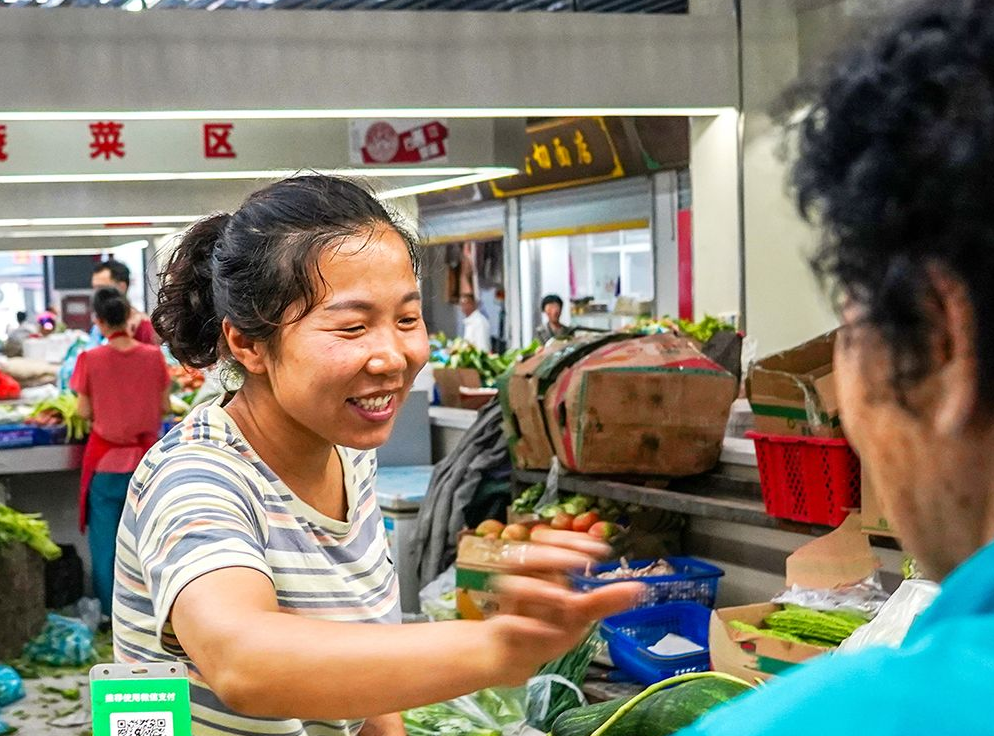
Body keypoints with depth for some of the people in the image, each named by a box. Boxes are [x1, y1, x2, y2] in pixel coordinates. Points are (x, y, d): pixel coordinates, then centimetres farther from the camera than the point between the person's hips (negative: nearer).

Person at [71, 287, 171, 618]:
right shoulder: (153, 356, -6)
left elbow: (85, 413, -6)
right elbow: (164, 407, 0)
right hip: (145, 456, 2)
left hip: (106, 459, -2)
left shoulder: (90, 360, -12)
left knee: (104, 538, 9)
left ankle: (109, 611, 13)